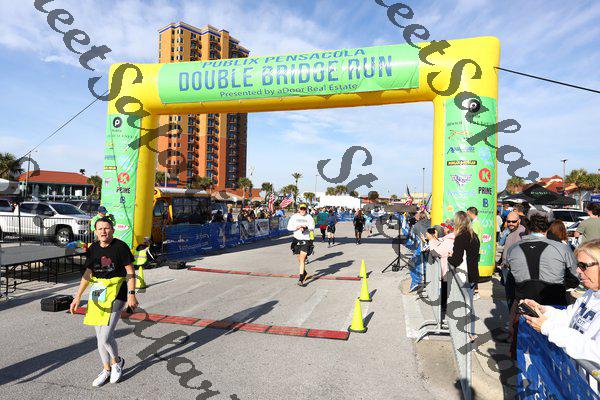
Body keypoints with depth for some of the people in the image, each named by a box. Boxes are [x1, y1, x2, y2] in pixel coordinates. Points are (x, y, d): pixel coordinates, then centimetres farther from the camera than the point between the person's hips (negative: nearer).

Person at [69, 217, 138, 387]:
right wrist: (78, 297, 6)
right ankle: (106, 370, 31)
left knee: (105, 337, -9)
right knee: (100, 336, 13)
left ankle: (117, 361, 21)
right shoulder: (93, 249, 6)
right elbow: (87, 274, 10)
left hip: (116, 294, -6)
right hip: (96, 294, 6)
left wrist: (131, 295, -14)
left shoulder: (120, 247, -10)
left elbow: (130, 272, -9)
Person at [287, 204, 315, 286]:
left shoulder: (309, 217, 1)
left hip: (306, 240, -3)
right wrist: (297, 227, -15)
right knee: (299, 259, 14)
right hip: (296, 240, 3)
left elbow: (312, 227, -8)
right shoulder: (294, 217, 5)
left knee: (302, 259, -12)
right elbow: (289, 227, 1)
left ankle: (301, 279, -13)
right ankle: (304, 272, 40)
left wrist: (305, 227, -27)